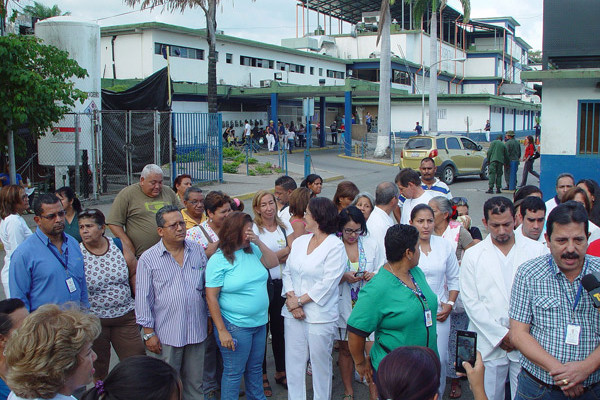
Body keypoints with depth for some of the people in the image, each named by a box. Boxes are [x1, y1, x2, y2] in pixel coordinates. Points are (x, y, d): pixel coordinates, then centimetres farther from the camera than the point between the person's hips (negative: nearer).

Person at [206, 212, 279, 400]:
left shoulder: (252, 249, 5)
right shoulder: (218, 260, -14)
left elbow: (273, 263, 6)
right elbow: (211, 297, -15)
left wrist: (259, 242, -8)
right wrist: (222, 331, -17)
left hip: (260, 322, 7)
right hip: (235, 327, -6)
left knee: (255, 368, 21)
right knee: (234, 372, 6)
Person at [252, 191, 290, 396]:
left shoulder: (284, 227, 7)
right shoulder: (253, 229, -6)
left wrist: (274, 257, -15)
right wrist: (285, 251, -11)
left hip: (281, 284, 4)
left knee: (280, 329, 11)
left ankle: (281, 372, 27)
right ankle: (262, 376, 20)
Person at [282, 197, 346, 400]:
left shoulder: (335, 246, -10)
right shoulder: (299, 241, 10)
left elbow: (327, 284, -15)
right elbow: (287, 272, 8)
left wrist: (300, 300, -12)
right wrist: (291, 298, -8)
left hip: (320, 316, -5)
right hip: (294, 314, 6)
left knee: (320, 365, 7)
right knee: (293, 363, 10)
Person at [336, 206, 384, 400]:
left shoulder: (372, 245, 2)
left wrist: (374, 275, -13)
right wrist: (344, 277, -19)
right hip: (343, 306, 0)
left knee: (373, 350, -4)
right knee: (345, 349, 12)